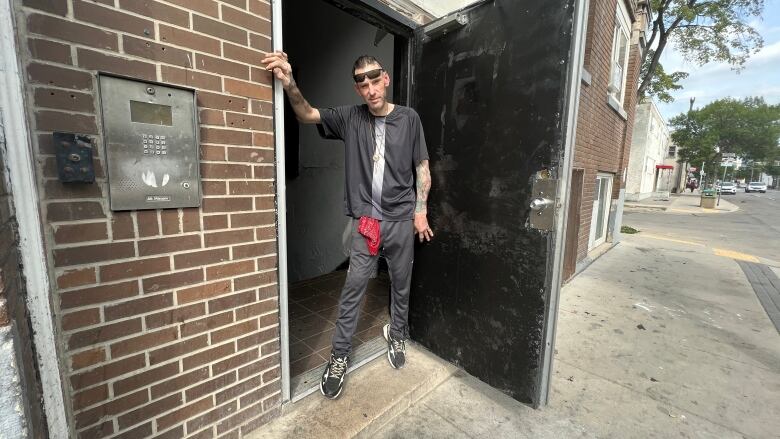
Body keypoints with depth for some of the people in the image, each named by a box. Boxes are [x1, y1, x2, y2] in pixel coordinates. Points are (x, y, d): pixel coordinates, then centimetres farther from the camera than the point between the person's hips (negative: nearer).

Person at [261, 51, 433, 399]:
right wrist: (290, 85, -25)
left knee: (401, 285, 14)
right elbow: (307, 115, -4)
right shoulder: (350, 118, 3)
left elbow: (422, 167, 3)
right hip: (365, 221, 0)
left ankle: (397, 336, 39)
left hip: (402, 220, 1)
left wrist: (420, 210, -2)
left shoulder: (409, 118, 2)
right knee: (353, 288, 3)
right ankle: (339, 356, 20)